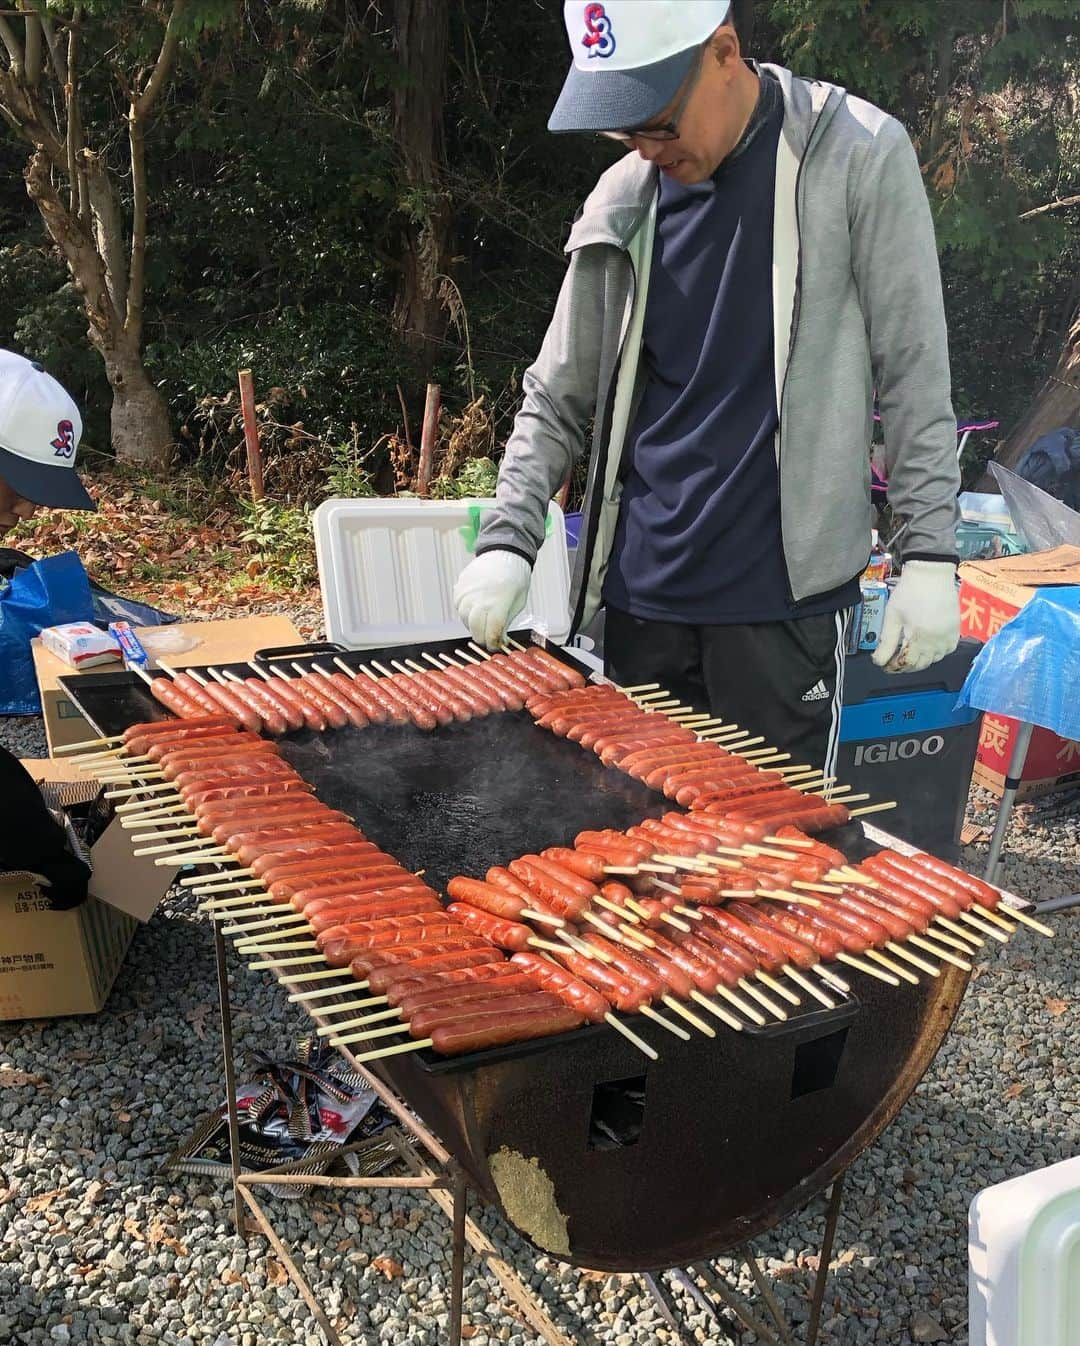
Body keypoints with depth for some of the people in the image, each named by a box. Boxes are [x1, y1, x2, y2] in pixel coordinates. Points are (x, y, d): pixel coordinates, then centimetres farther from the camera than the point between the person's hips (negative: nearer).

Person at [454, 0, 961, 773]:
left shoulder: (857, 158, -4)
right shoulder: (621, 205, 5)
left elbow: (914, 378, -4)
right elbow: (558, 400, 9)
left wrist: (930, 555, -6)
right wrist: (508, 539, -3)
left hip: (786, 594, -3)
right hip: (641, 597, 4)